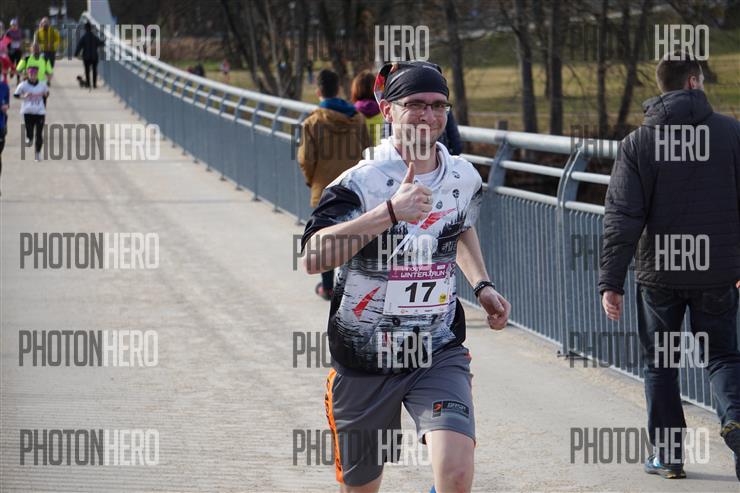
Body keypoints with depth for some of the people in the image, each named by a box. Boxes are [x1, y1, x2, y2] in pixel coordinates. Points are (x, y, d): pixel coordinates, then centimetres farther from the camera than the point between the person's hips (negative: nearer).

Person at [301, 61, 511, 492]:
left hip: (440, 355, 2)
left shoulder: (465, 178, 2)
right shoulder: (361, 182, -15)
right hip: (364, 359, -2)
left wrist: (482, 285, 13)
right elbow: (313, 258, -33)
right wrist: (390, 212, -40)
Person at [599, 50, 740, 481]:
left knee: (660, 364, 13)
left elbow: (623, 218, -9)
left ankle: (668, 454, 15)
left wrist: (611, 281, -8)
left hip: (660, 272, 0)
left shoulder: (639, 143, -4)